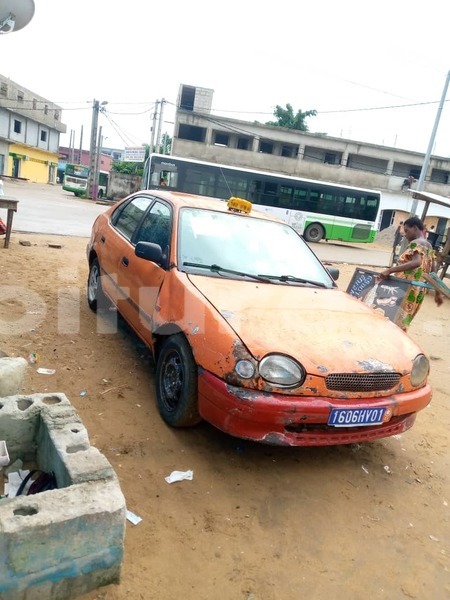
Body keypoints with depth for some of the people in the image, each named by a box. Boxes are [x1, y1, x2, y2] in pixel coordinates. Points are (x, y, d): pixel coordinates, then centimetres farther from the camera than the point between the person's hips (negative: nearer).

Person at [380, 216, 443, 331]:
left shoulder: (415, 243, -12)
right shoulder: (428, 246, 16)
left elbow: (416, 262, -31)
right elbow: (433, 271, 17)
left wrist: (389, 270, -36)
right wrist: (437, 292, 21)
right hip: (419, 291, 9)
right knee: (402, 322, 15)